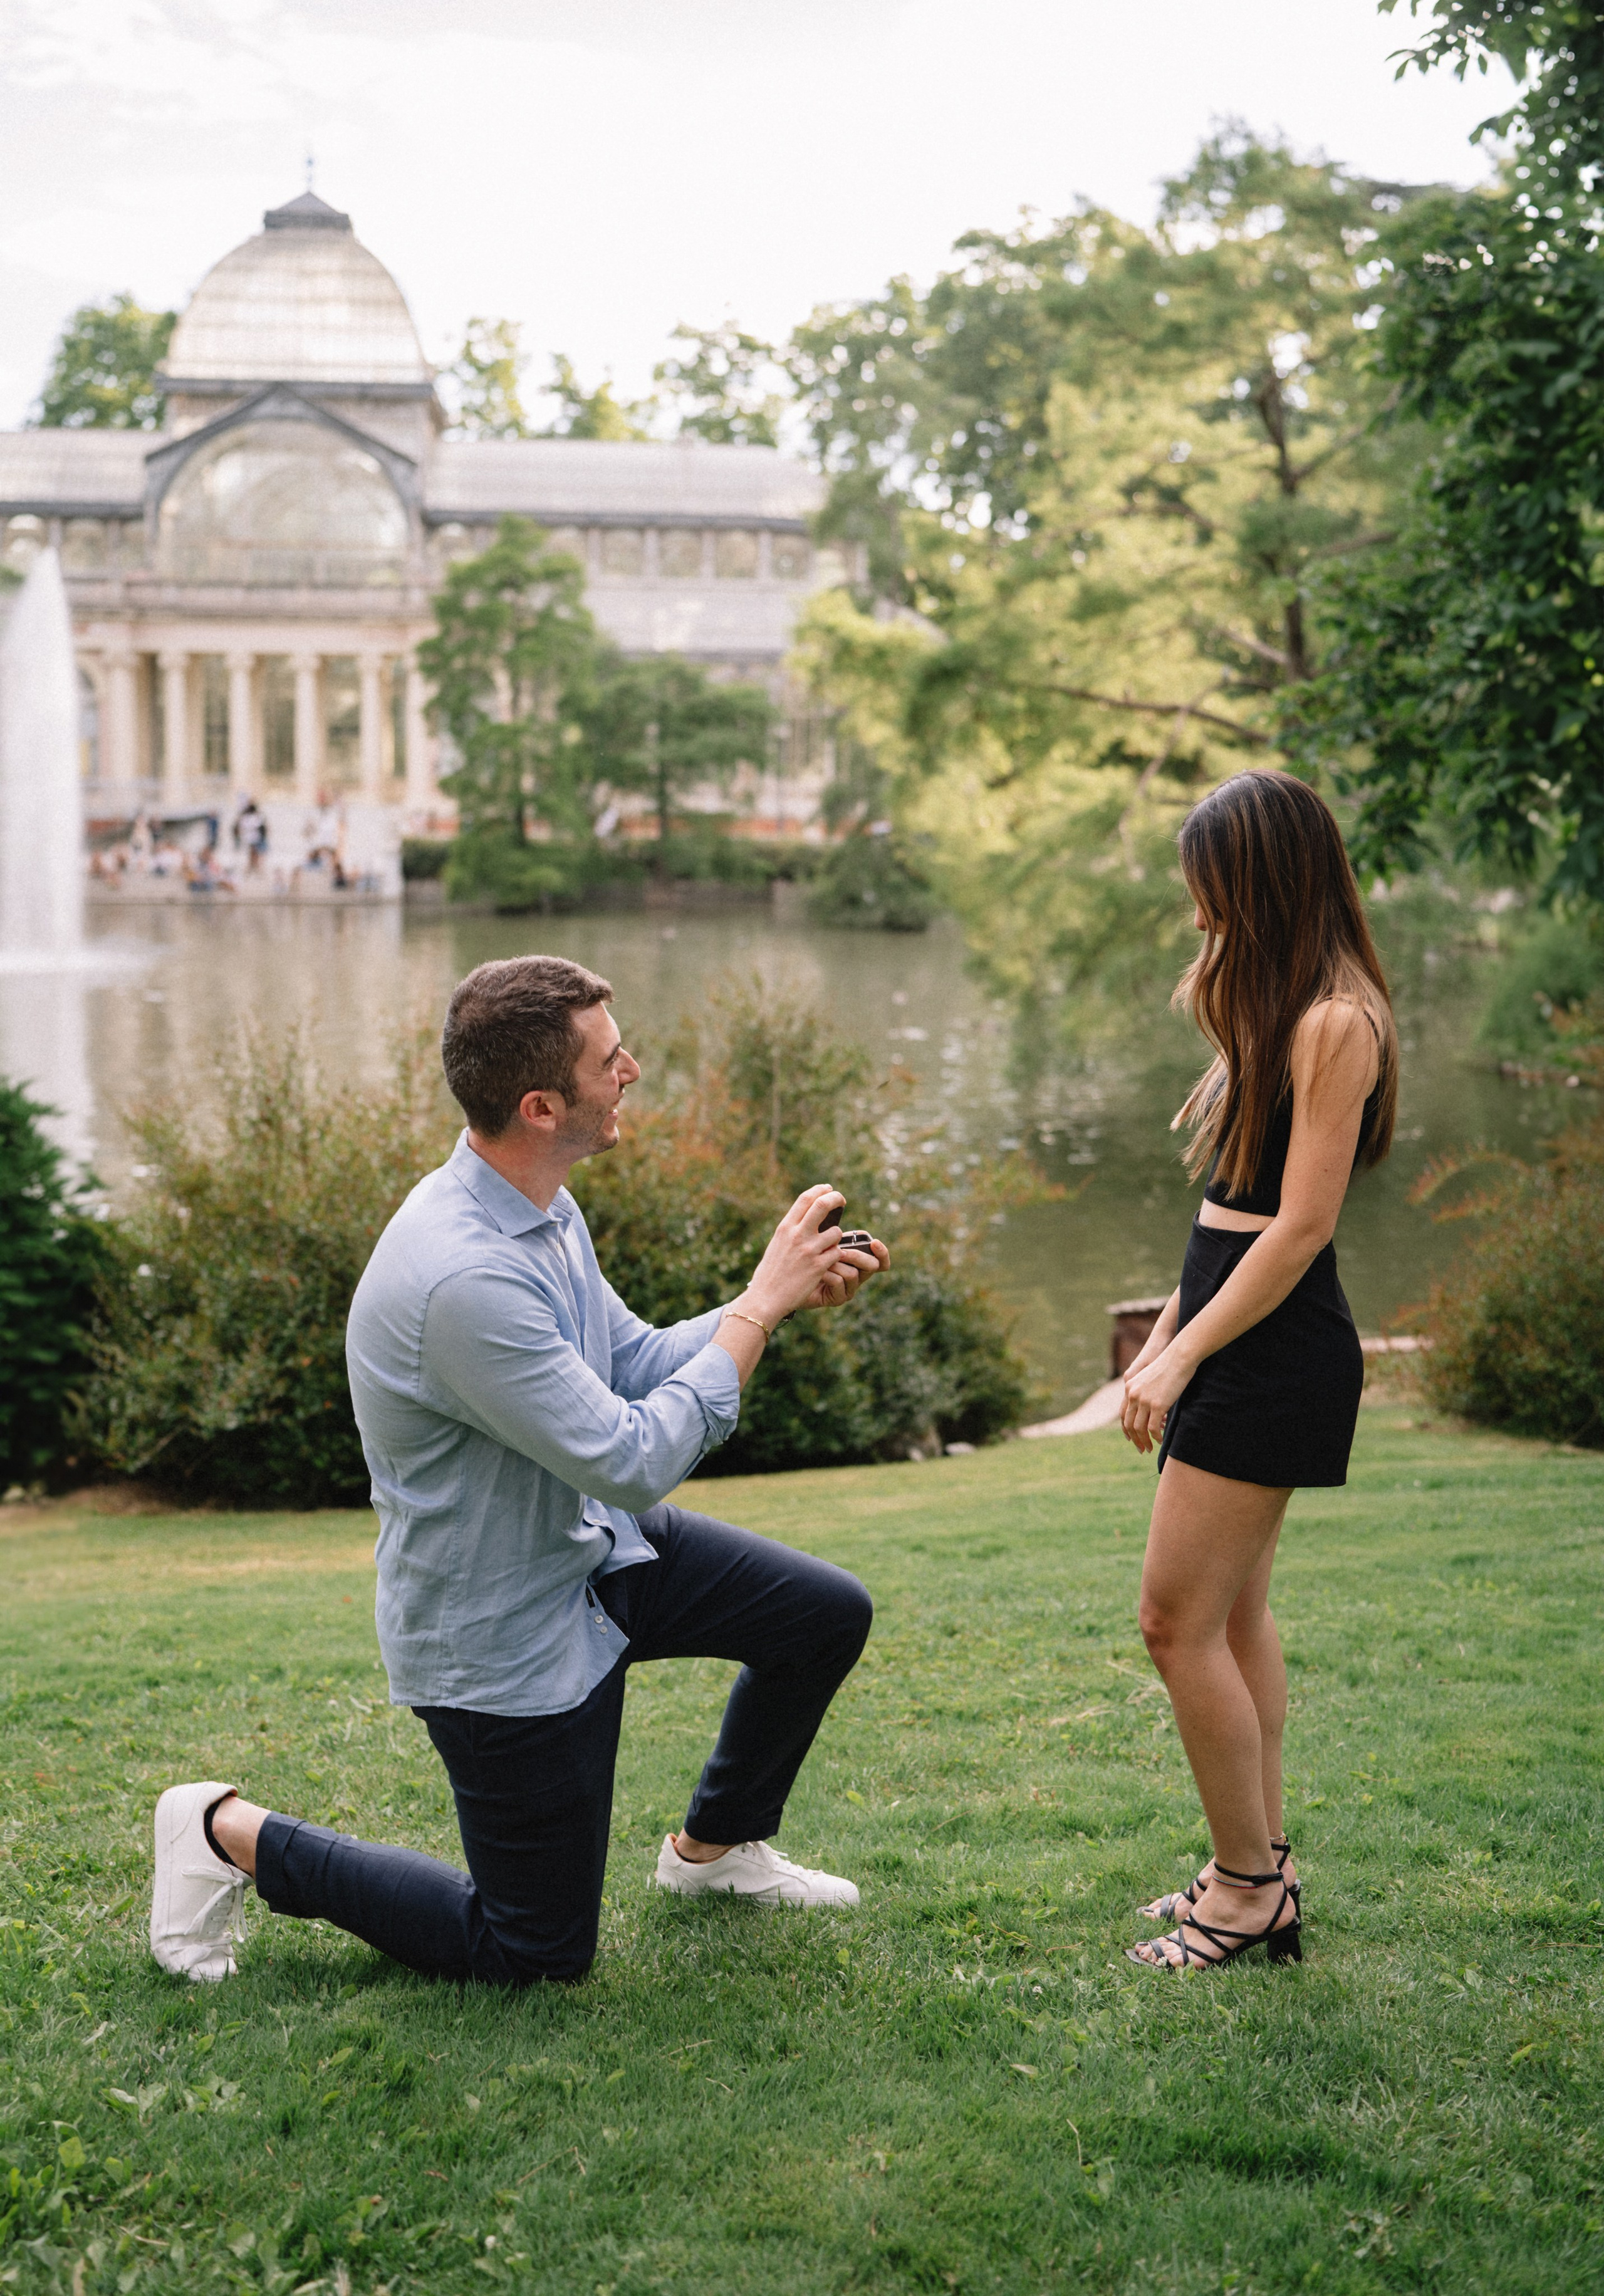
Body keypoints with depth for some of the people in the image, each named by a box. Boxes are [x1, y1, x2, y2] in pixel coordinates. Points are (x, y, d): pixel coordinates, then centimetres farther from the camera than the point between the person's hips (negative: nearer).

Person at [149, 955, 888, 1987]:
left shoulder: (543, 1209, -3)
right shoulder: (463, 1278, -35)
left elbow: (636, 1364, 9)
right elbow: (635, 1463, -31)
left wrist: (786, 1295, -4)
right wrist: (760, 1306, -23)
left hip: (593, 1550, 9)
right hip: (505, 1638, -9)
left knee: (827, 1614, 7)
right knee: (536, 1955, 6)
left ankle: (716, 1845, 31)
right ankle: (236, 1836, 16)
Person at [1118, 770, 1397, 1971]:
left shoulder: (1336, 1021, -17)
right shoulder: (1280, 1011, 14)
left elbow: (1300, 1227, -19)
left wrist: (1183, 1356, -16)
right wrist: (1166, 1335, 17)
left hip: (1275, 1354, -10)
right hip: (1240, 1342, 10)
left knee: (1180, 1621, -6)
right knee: (1236, 1613, 15)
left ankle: (1250, 1887, 6)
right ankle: (1260, 1872, 24)